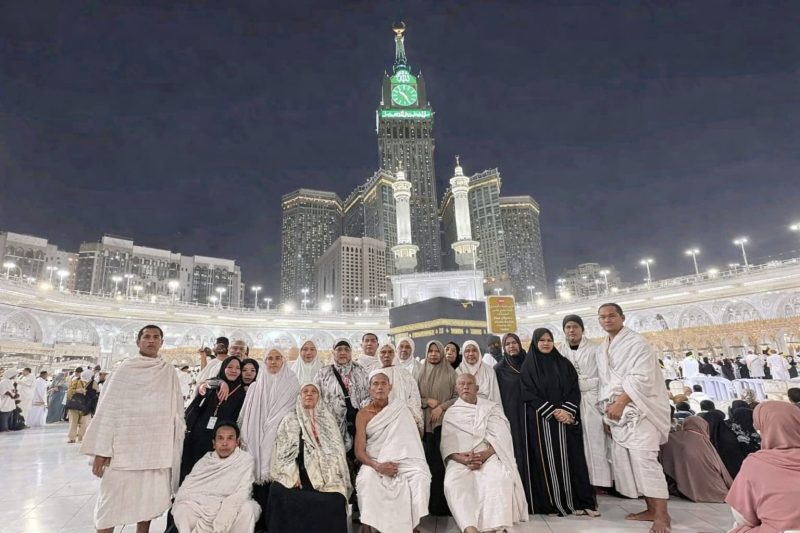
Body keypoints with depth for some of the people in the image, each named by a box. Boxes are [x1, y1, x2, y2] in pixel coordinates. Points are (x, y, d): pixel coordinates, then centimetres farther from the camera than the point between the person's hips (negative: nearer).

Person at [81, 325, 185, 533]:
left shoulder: (169, 372, 7)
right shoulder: (125, 368, 0)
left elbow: (176, 410, 9)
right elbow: (107, 409, -2)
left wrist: (177, 442, 5)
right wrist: (101, 450, -7)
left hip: (156, 448, 2)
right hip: (124, 446, -2)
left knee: (149, 499, 9)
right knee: (112, 500, 2)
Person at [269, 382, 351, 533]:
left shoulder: (328, 420, 15)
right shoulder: (289, 420, 12)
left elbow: (336, 450, 9)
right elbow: (283, 451, 3)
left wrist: (332, 479, -3)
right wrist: (292, 477, -10)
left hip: (324, 477, 0)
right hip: (298, 475, 0)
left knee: (332, 500, -23)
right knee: (281, 491, -25)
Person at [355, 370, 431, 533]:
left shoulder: (400, 409, 4)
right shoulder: (363, 414, 1)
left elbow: (410, 439, 5)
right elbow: (359, 451, -5)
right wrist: (377, 466, -23)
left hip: (403, 461, 1)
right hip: (374, 462, 0)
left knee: (421, 477, -28)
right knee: (366, 480, -33)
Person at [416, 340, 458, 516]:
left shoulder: (450, 373, 3)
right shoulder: (421, 374, 9)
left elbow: (458, 396, 1)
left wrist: (442, 407, -10)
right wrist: (427, 401, -8)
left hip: (445, 421, -2)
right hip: (426, 422, 2)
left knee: (445, 459, -8)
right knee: (431, 460, -1)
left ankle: (447, 503, 2)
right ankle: (434, 504, 8)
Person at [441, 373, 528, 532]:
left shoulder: (491, 408, 12)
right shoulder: (450, 413, 15)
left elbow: (500, 437, 0)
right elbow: (447, 443, 4)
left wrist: (485, 454, -17)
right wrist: (460, 458, -17)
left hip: (489, 456, -1)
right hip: (460, 459, 1)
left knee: (499, 479, -34)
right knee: (452, 483, -31)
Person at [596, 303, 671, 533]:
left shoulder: (636, 343, -8)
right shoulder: (603, 349, 16)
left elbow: (641, 378, -18)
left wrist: (620, 402, -19)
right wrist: (607, 410, 11)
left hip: (639, 411, -8)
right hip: (617, 413, 8)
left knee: (644, 459, -13)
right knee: (625, 461, 7)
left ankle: (662, 514, -2)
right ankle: (651, 509, 19)